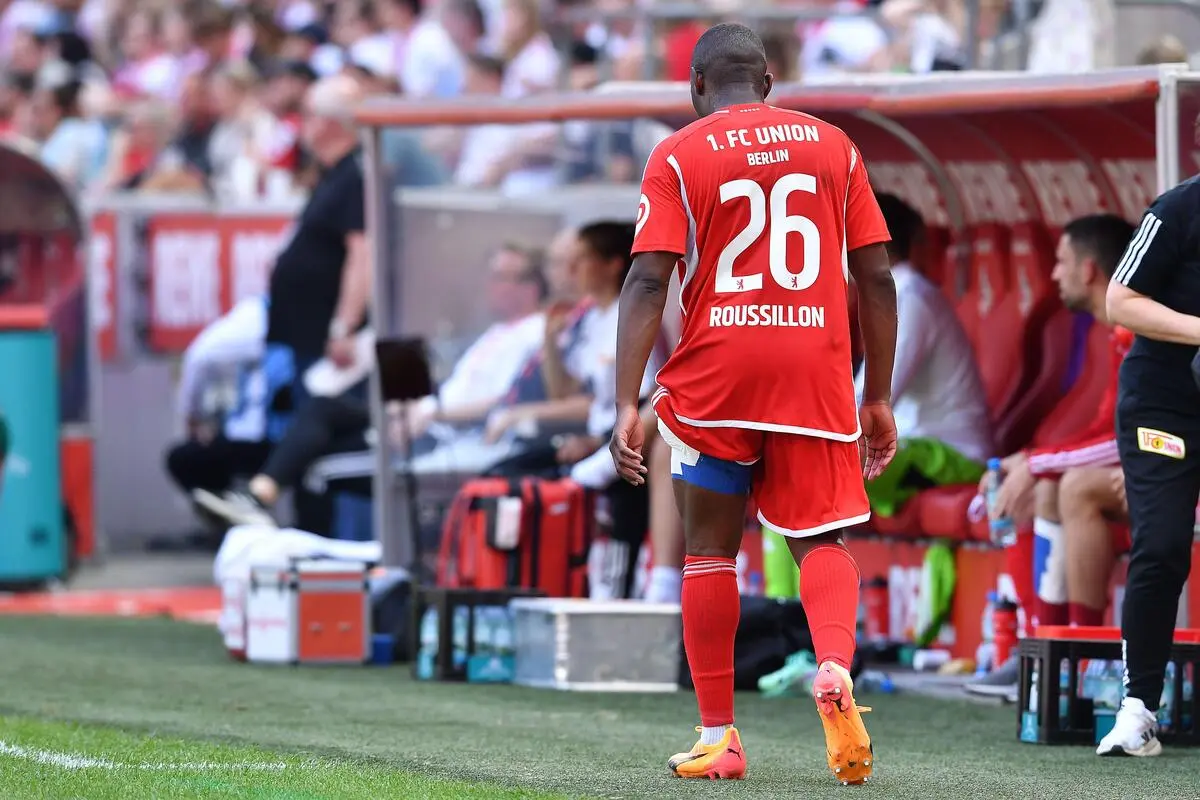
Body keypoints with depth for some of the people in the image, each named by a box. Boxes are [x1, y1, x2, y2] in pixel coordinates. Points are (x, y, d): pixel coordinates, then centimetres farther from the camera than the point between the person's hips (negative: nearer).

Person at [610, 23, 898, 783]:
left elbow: (648, 281, -9)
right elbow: (878, 277, 7)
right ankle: (836, 670, -20)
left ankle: (719, 736, 11)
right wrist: (880, 399, 12)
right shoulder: (833, 146, 9)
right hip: (817, 375, 1)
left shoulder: (678, 156, 2)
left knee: (711, 549, 11)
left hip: (716, 375, -1)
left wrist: (627, 404, -12)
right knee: (821, 538, 9)